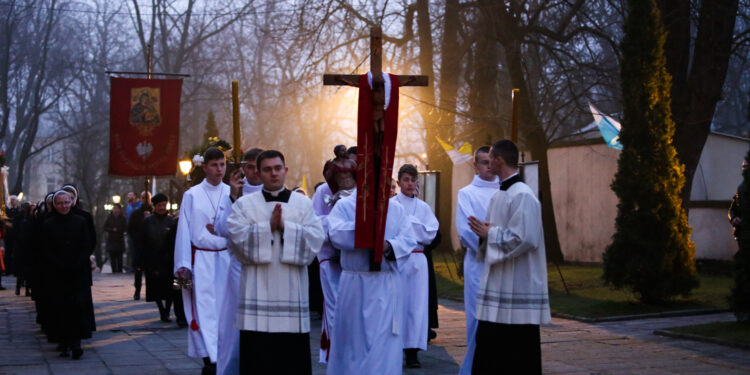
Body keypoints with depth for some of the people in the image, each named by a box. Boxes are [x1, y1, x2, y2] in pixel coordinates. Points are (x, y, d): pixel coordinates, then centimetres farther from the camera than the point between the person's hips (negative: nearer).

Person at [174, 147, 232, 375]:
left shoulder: (231, 194, 5)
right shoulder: (192, 195, 3)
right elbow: (184, 231, 2)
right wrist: (183, 265, -3)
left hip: (225, 258, 1)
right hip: (201, 260, -1)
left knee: (224, 307, 3)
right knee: (204, 308, -6)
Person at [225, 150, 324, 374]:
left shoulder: (303, 203, 10)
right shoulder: (244, 204, 8)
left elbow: (316, 238, -3)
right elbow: (237, 237, -7)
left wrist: (285, 227, -13)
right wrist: (268, 227, -13)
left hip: (292, 290, 1)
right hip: (257, 288, -1)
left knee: (293, 355, 1)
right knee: (257, 354, -2)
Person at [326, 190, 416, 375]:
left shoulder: (396, 209, 9)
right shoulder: (344, 206, 2)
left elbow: (409, 240, 0)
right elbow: (336, 235, -14)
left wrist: (389, 246, -19)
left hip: (386, 284, 1)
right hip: (354, 282, -1)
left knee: (384, 341, 0)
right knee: (352, 338, 6)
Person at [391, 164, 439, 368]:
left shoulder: (424, 208, 11)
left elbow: (430, 234, 0)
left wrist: (408, 223, -7)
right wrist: (416, 227, -10)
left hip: (417, 259, 3)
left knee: (416, 304, 0)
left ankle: (412, 350, 2)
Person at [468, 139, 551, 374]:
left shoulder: (523, 196, -15)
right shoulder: (498, 196, 14)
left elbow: (524, 239, -24)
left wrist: (490, 234, -12)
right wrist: (486, 233, -1)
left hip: (517, 290, -10)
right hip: (496, 285, 10)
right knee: (488, 354, 13)